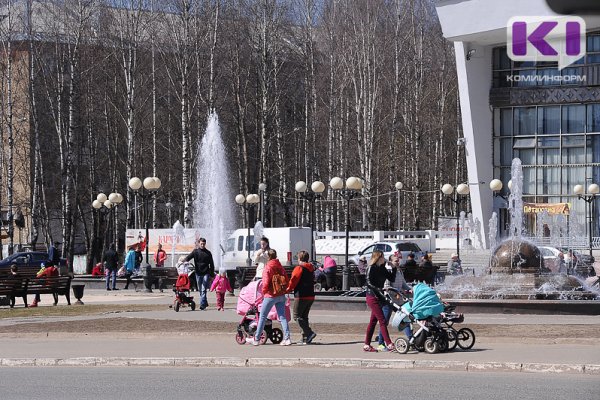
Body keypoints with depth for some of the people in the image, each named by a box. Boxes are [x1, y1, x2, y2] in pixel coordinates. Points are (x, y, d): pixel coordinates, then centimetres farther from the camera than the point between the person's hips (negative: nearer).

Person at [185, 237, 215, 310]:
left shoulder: (208, 253, 5)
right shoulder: (195, 251, 4)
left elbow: (211, 264, 9)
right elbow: (189, 257, -12)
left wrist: (212, 275, 6)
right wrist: (184, 261, -34)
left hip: (206, 273, -2)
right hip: (198, 273, 2)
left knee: (204, 289, -11)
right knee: (200, 290, 11)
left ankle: (202, 304, -15)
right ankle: (205, 303, 26)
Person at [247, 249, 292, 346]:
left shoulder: (268, 268, -13)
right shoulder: (280, 267, 6)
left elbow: (266, 282, -19)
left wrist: (264, 291, -2)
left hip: (271, 295, -6)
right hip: (281, 296, 6)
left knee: (262, 316, 4)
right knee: (282, 317, 6)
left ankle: (256, 339, 9)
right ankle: (287, 338, -4)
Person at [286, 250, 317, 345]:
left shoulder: (299, 268, -11)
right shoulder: (311, 269, 13)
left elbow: (293, 281, -12)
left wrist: (288, 289, 6)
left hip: (301, 297, -8)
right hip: (311, 296, 8)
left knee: (297, 316, -2)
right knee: (304, 317, 14)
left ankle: (309, 333, -16)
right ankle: (305, 338, 12)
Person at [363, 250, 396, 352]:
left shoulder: (382, 269, 12)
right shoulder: (371, 268, -10)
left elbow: (392, 279, 11)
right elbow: (369, 283, -17)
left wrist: (394, 268, 3)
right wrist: (379, 290, -24)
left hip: (378, 297, 8)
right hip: (372, 297, -8)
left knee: (373, 321, 10)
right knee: (382, 321, -13)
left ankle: (367, 345, 15)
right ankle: (389, 345, -16)